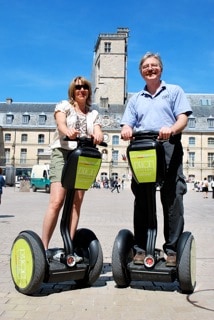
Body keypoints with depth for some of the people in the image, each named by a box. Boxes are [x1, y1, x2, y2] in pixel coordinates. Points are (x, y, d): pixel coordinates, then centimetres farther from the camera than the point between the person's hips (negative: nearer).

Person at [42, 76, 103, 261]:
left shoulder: (93, 114, 19)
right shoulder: (64, 106, 10)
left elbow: (99, 133, 1)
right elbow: (60, 123, -12)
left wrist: (97, 137, -25)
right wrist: (68, 131, -37)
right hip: (62, 154, -4)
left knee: (76, 204, -1)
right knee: (56, 202, -16)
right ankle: (44, 247, -10)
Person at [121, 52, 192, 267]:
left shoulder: (174, 91, 17)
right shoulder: (135, 99, 26)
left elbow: (183, 118, 3)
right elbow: (127, 125, 15)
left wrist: (171, 129, -20)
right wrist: (126, 130, -11)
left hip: (169, 147, -3)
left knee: (172, 198, -8)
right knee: (141, 199, 1)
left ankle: (172, 249, -3)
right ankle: (140, 248, 5)